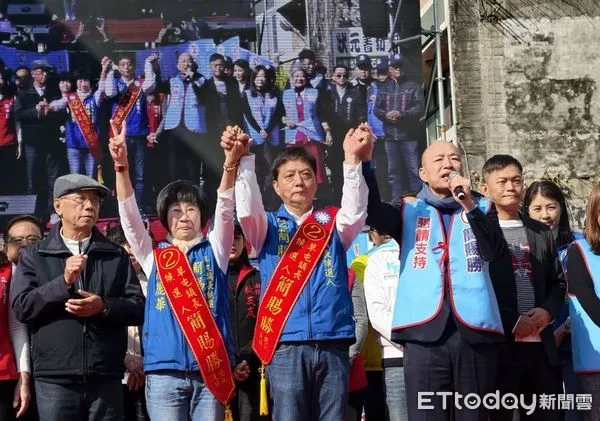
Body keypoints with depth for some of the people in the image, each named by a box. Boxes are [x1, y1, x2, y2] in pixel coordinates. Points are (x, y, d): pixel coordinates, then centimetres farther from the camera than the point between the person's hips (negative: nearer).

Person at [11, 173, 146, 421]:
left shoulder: (116, 256, 11)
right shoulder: (34, 256, 9)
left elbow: (139, 308, 7)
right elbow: (22, 308, -2)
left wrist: (104, 307, -11)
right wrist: (63, 282, -13)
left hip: (106, 378, 1)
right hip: (54, 379, -1)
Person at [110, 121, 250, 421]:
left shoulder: (213, 251, 12)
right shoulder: (153, 256, 13)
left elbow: (225, 208, -3)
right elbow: (129, 214, 2)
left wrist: (231, 163, -20)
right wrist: (121, 166, -12)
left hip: (211, 368, 0)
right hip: (164, 371, 0)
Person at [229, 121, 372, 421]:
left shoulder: (332, 223, 14)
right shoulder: (268, 227, 11)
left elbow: (355, 211, -7)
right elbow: (247, 209, -9)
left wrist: (352, 160, -24)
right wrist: (243, 160, -26)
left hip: (333, 344, 2)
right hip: (286, 344, -1)